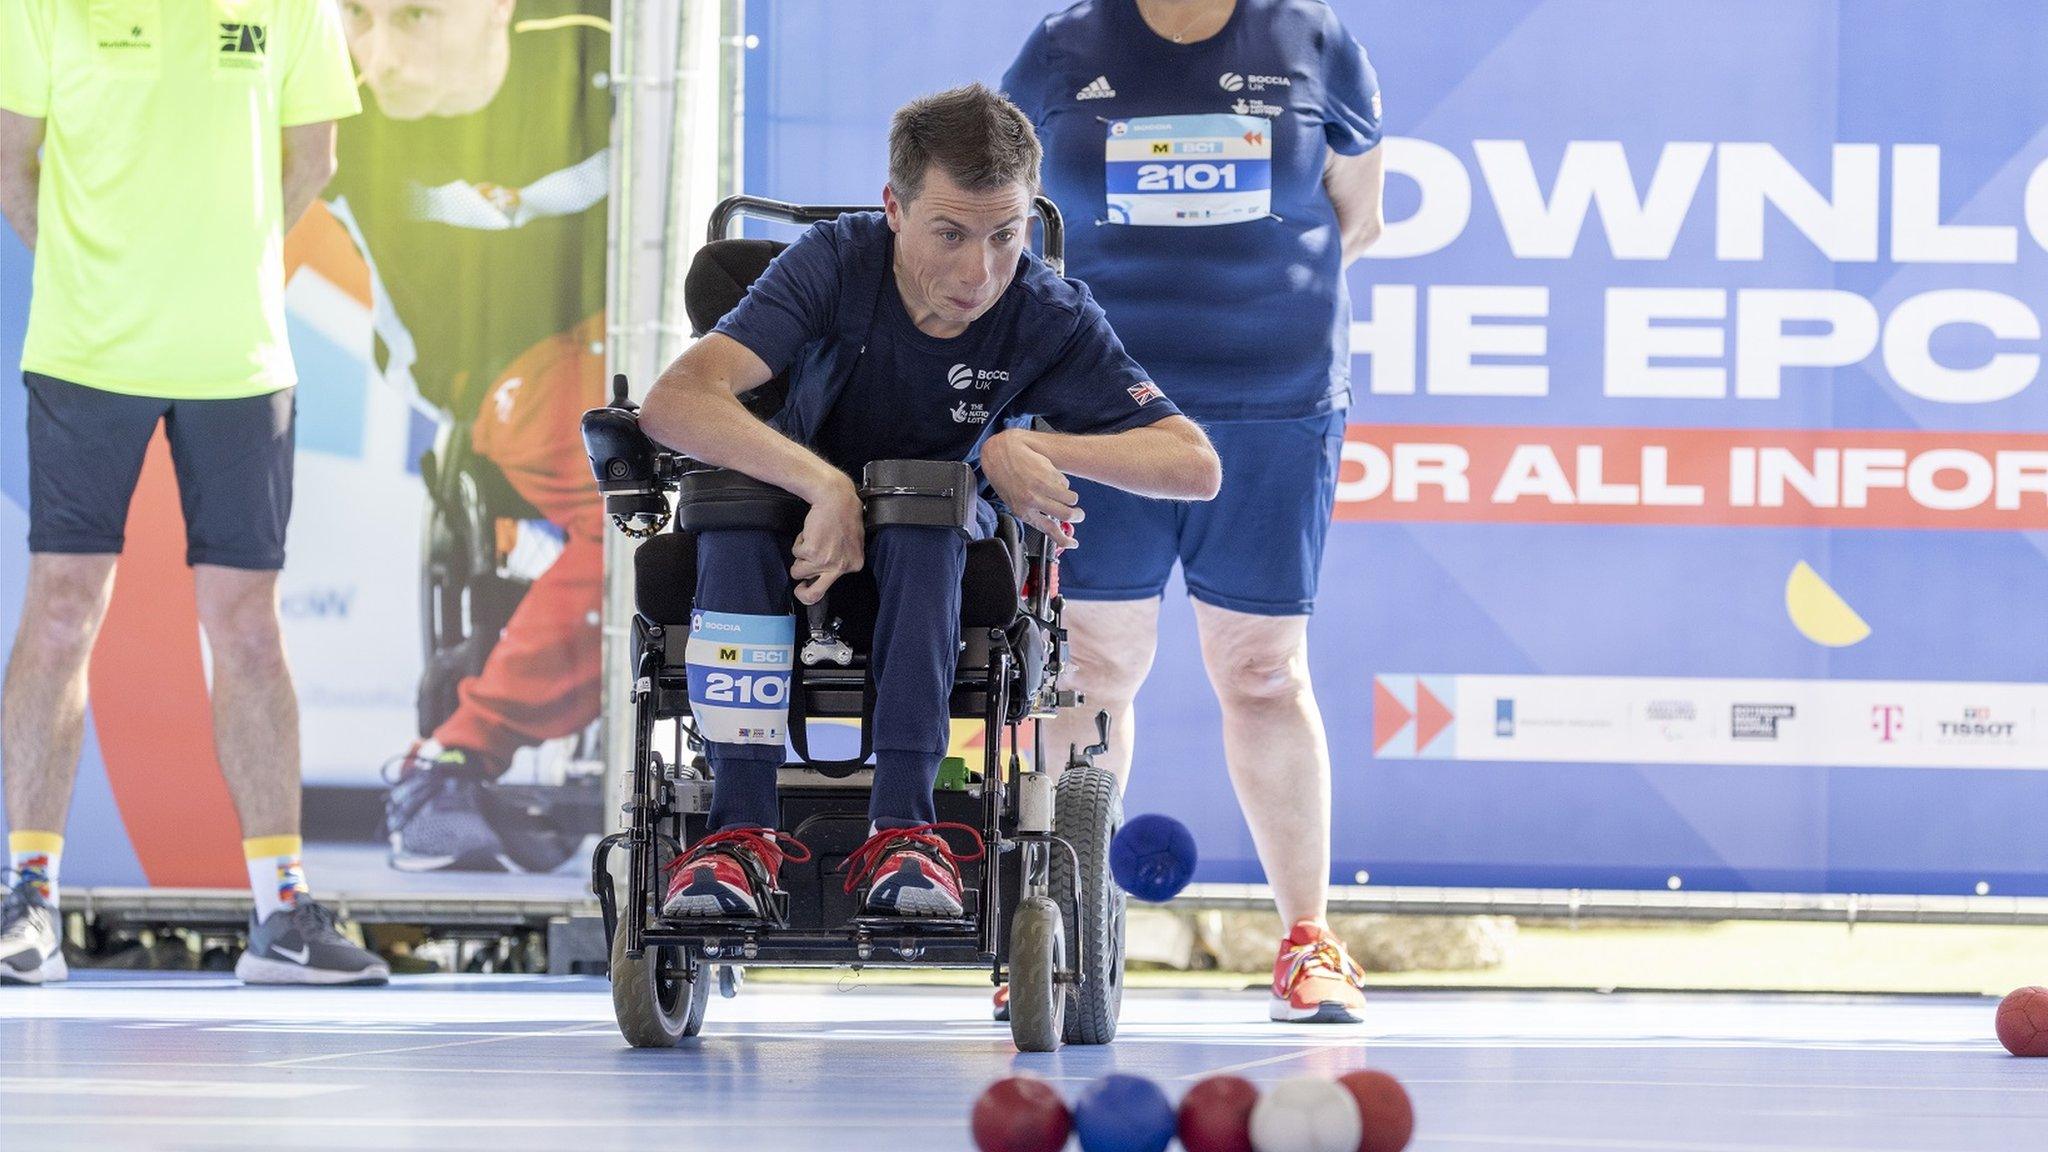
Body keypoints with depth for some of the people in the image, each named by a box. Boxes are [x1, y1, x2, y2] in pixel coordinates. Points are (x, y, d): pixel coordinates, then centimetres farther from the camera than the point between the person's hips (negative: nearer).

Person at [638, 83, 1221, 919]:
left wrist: (1025, 449, -29)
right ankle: (741, 828, -34)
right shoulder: (837, 264, -17)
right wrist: (826, 486, -44)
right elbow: (674, 403, -30)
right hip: (812, 537, 0)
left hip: (943, 575, 0)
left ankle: (902, 827, -38)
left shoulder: (1048, 315, -13)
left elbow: (1195, 464, -17)